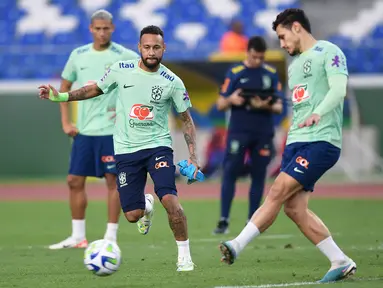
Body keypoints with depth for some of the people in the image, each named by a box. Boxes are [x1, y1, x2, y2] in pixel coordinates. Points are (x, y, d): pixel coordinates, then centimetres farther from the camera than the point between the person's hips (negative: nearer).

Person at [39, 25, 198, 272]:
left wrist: (193, 156, -5)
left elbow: (186, 119, 3)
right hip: (126, 150, 2)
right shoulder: (121, 70, -3)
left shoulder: (173, 82, -6)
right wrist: (61, 97, 6)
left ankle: (184, 256, -6)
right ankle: (146, 206, 38)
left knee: (170, 200, -23)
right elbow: (96, 89, 15)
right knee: (132, 215, -1)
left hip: (157, 146, -2)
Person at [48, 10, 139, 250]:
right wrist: (66, 122, 8)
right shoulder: (78, 55, 7)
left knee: (112, 181, -3)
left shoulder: (124, 56, -7)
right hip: (84, 130, 5)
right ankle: (78, 237, 15)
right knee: (74, 181, 5)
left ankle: (111, 237, 3)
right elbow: (64, 88, 17)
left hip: (111, 129, -5)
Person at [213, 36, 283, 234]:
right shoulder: (234, 73, 1)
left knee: (258, 175, 4)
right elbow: (220, 104, 1)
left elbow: (278, 107, 4)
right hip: (238, 131, -2)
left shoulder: (271, 74, 6)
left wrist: (266, 106, -18)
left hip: (263, 134, 2)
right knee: (230, 172, -9)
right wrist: (231, 100, -22)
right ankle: (223, 221, -9)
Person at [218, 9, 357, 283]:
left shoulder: (329, 52, -3)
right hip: (295, 141, 9)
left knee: (277, 193, -16)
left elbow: (339, 89, -19)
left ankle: (237, 247, -16)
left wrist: (317, 114, -35)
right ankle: (341, 263, 5)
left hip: (321, 141, -9)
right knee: (294, 207, -2)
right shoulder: (294, 64, 24)